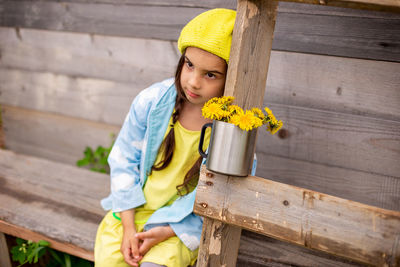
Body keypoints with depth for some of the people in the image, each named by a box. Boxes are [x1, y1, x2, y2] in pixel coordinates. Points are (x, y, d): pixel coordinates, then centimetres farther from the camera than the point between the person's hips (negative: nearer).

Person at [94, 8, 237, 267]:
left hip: (182, 225, -2)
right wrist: (128, 228, -7)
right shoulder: (152, 102, -12)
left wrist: (166, 233, -18)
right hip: (133, 209, 3)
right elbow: (124, 160, -3)